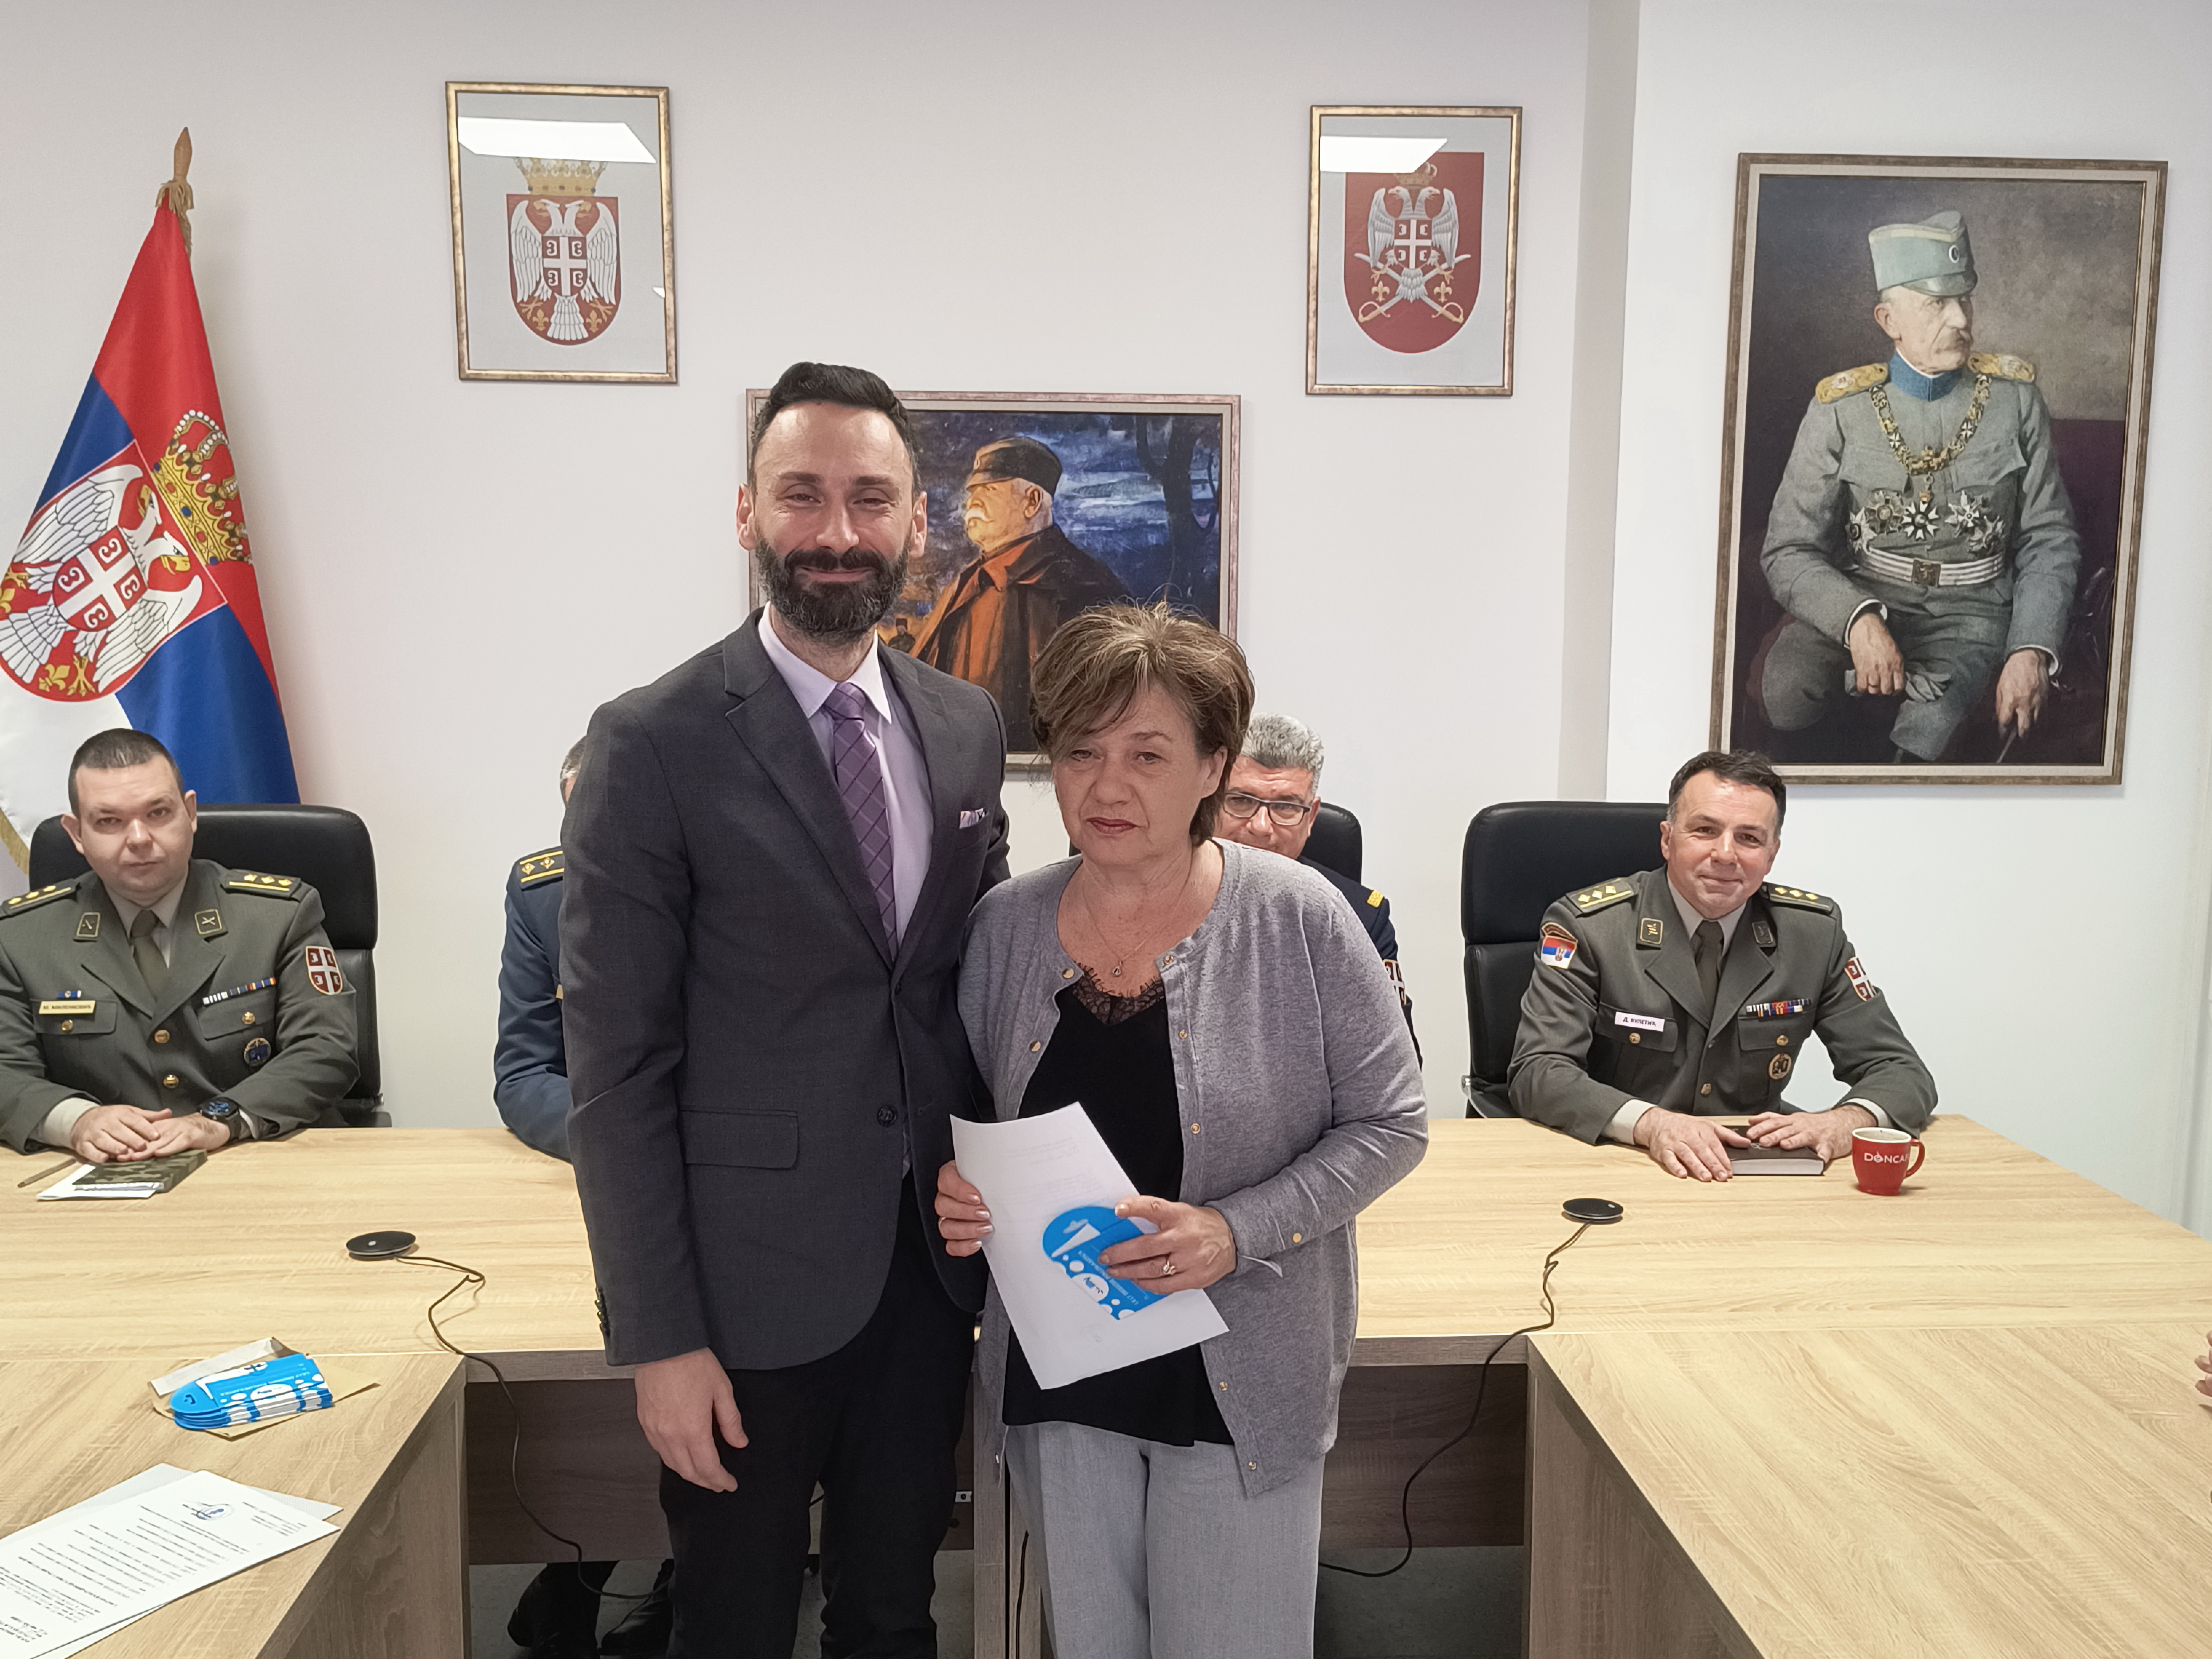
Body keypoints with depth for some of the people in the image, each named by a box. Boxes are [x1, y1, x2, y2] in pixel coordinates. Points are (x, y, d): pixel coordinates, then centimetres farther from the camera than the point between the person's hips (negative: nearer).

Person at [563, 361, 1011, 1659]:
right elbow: (617, 1068, -12)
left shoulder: (967, 725, 3)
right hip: (754, 1284, -4)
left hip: (930, 1263, 5)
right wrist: (660, 1340, -12)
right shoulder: (656, 744, -13)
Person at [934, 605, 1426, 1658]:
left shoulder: (1296, 920, -13)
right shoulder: (1005, 924, -2)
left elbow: (1389, 1122, -8)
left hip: (1238, 1377, -3)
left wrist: (1237, 1233, -21)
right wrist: (959, 1192, -13)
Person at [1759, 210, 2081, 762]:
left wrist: (2032, 651, -11)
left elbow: (2049, 543, 7)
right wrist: (1856, 618, -26)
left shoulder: (2015, 397, 5)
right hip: (1859, 602, 0)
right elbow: (1789, 551, -5)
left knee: (1924, 736, -32)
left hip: (1971, 613, 0)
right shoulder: (1840, 410, -1)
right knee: (1783, 689, -33)